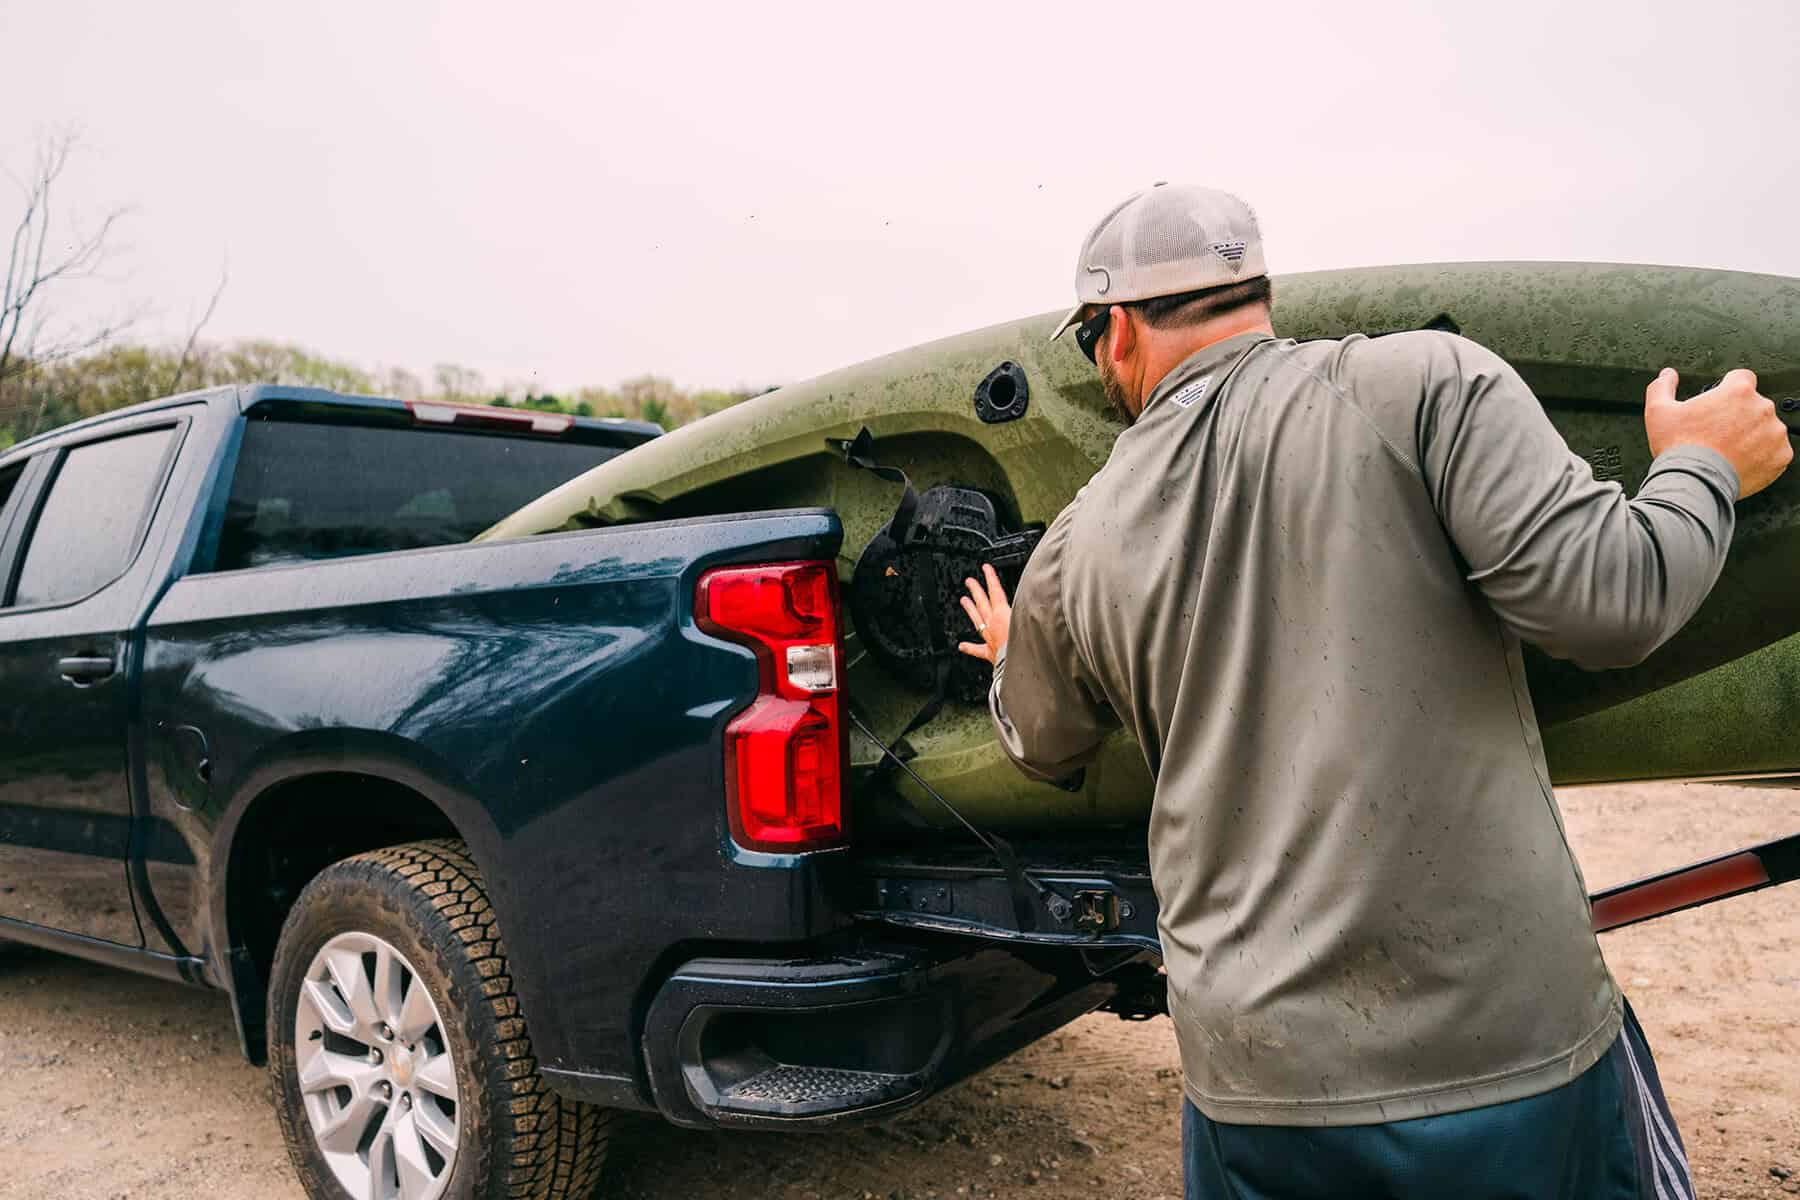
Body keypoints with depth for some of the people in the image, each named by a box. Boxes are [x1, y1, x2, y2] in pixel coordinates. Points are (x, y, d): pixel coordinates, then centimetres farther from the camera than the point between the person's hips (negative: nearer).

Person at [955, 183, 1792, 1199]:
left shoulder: (1079, 549, 5)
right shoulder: (1425, 381, -6)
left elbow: (1045, 746, 22)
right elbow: (1606, 600, -13)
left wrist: (1011, 658, 45)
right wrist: (1704, 468, 8)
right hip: (1513, 1040, -2)